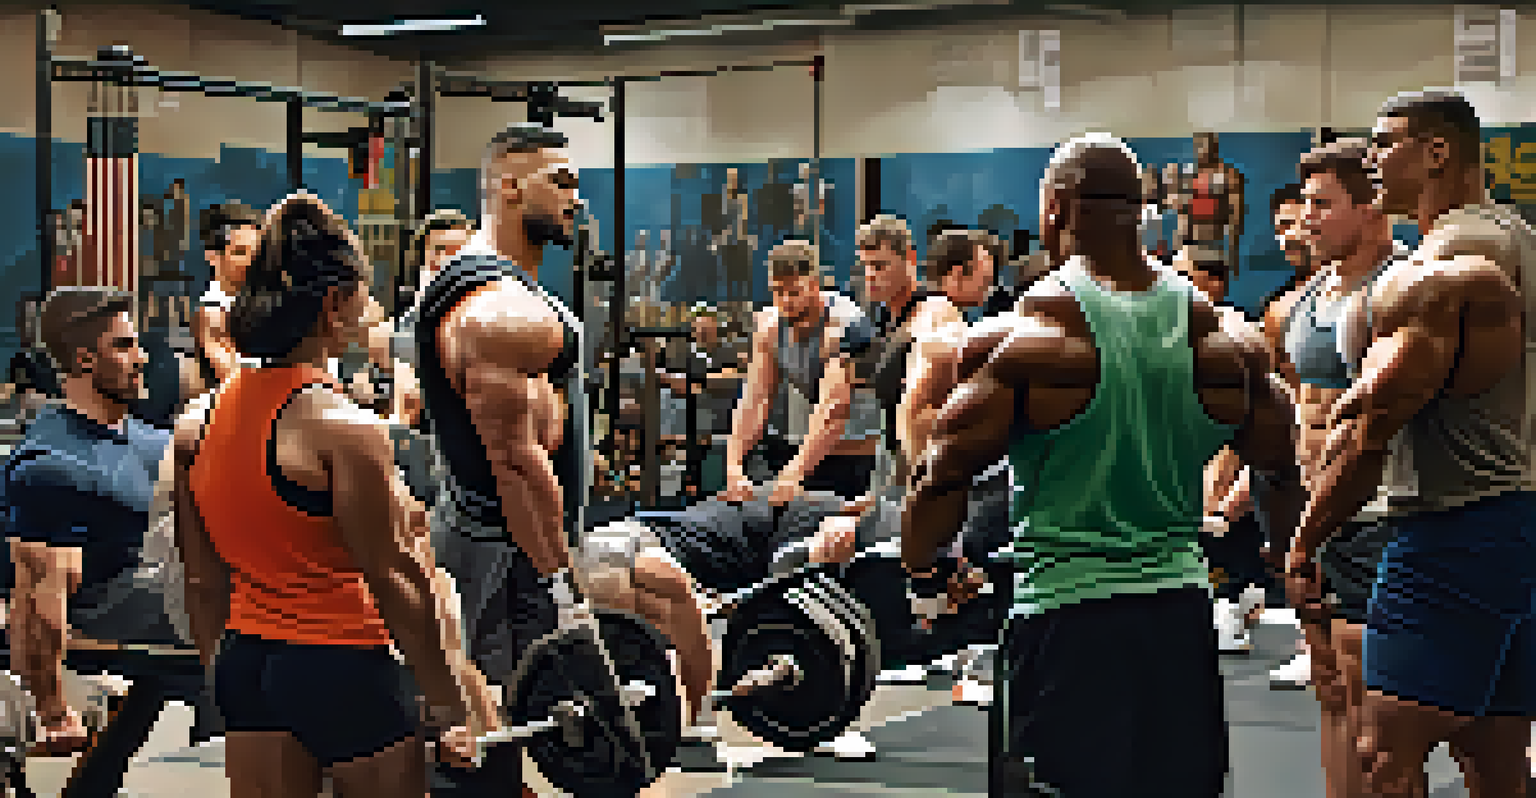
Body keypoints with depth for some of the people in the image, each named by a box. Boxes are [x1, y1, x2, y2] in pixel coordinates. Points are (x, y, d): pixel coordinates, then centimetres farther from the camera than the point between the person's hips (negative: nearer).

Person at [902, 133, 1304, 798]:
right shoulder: (1217, 336, 4)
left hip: (1065, 617, -5)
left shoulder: (1020, 339, -10)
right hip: (1181, 616, 5)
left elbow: (945, 475, -12)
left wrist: (922, 578, 4)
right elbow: (1287, 473, 10)